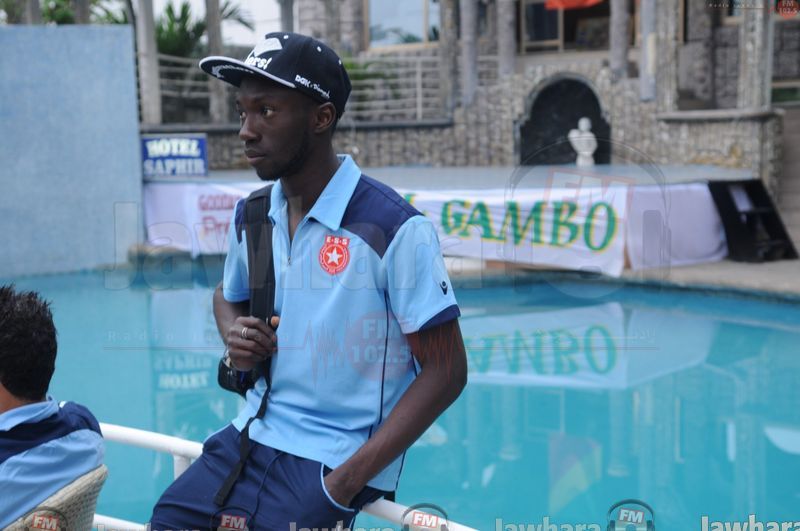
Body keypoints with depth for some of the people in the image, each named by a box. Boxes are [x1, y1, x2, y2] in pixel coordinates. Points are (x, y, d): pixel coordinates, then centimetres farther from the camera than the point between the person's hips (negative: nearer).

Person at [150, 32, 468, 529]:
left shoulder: (395, 227, -17)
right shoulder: (250, 216, 3)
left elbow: (446, 370, -15)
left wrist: (350, 478, -20)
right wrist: (235, 334, -2)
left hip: (335, 457, -5)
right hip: (250, 436, 6)